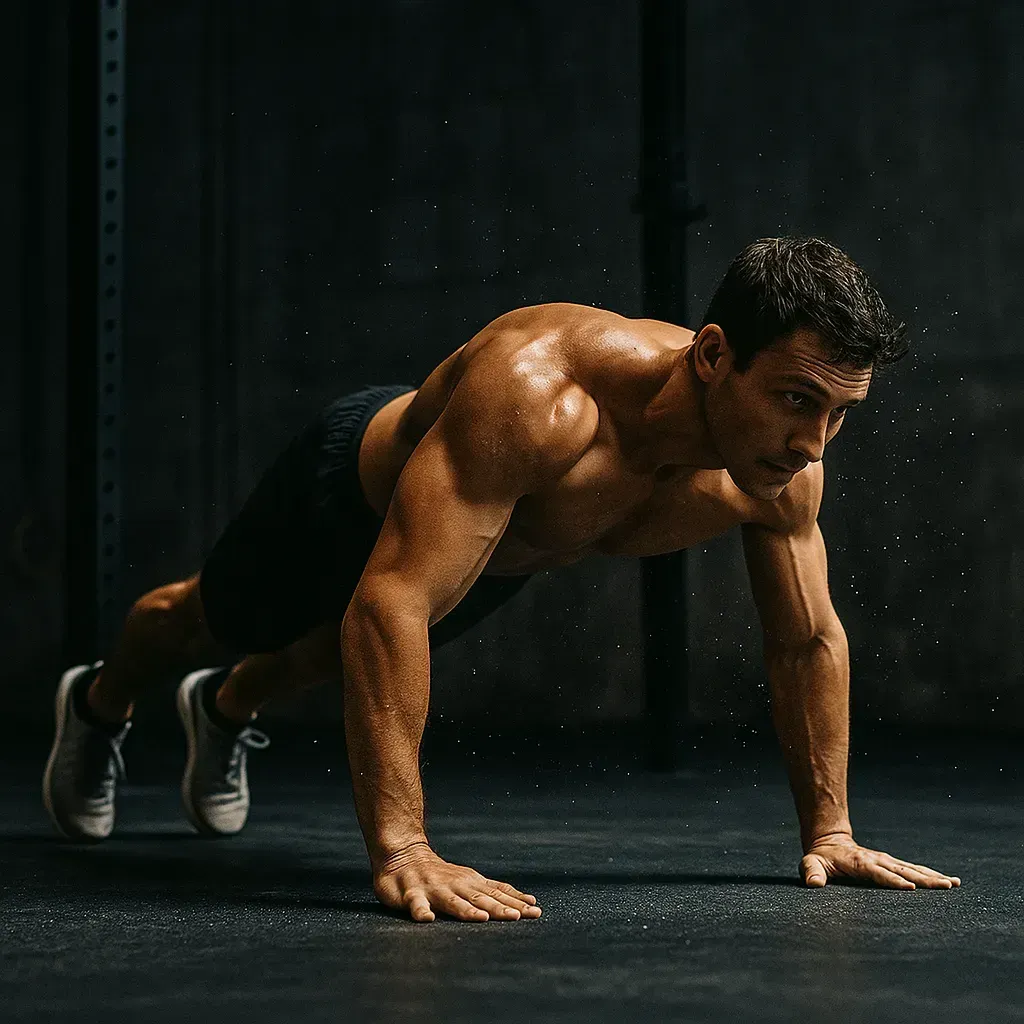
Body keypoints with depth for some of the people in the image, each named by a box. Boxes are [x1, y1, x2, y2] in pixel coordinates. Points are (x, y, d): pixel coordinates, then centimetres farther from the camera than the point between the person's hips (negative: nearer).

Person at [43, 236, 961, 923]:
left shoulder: (781, 472, -33)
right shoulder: (535, 394, -52)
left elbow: (808, 640, -14)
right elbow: (388, 605, -54)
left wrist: (829, 832, -12)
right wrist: (401, 848, -57)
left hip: (499, 549, 5)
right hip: (353, 486, -5)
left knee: (324, 661, 35)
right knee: (212, 622, 27)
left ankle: (226, 709, 70)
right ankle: (99, 706, 61)